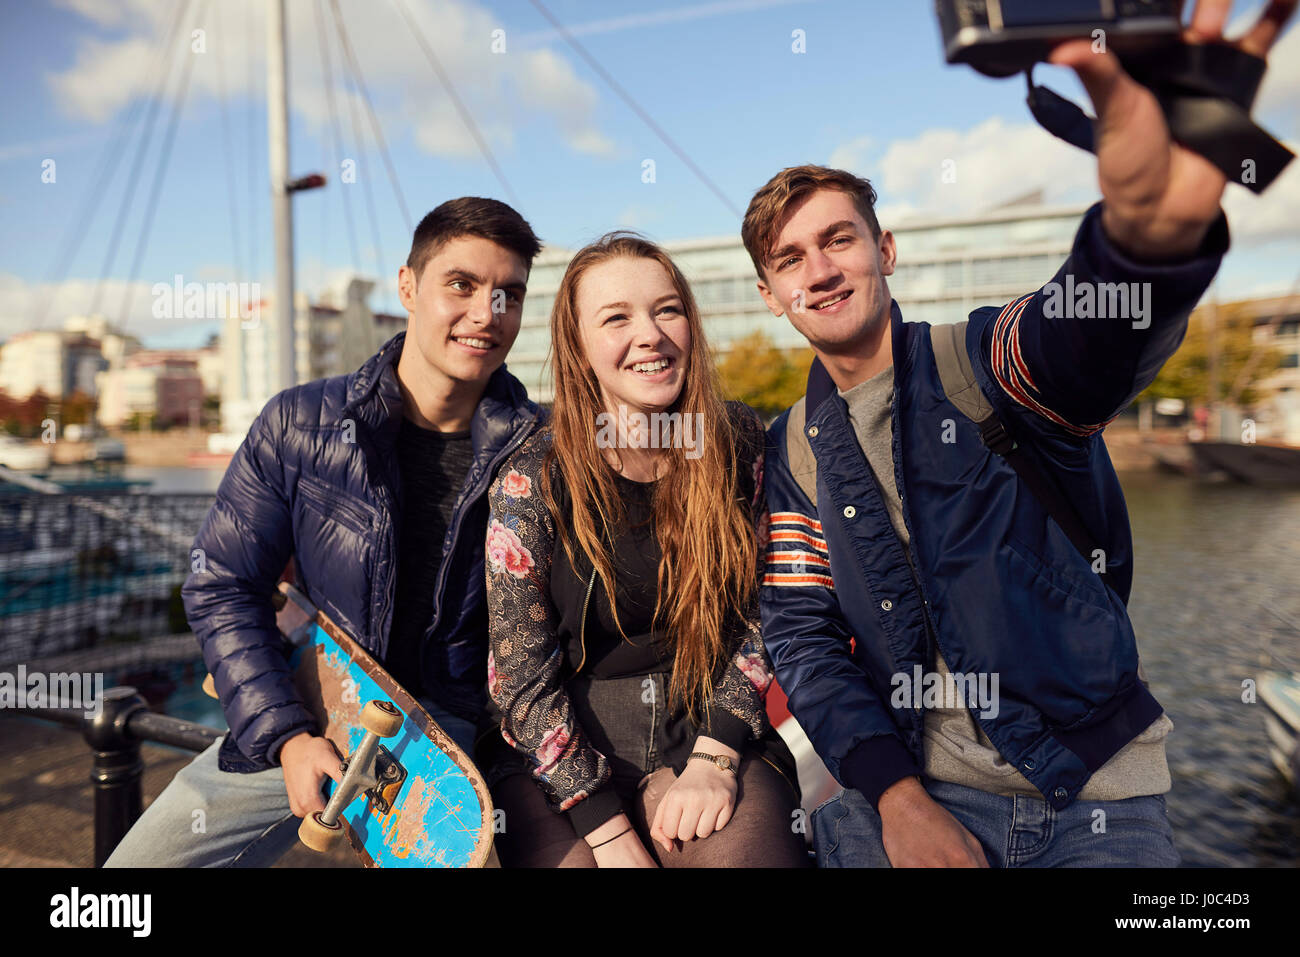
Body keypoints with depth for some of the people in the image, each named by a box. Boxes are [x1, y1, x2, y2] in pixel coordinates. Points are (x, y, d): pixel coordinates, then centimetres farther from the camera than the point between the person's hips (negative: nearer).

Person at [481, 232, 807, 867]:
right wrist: (610, 830, -13)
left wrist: (714, 758, -9)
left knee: (744, 847, -24)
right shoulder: (533, 482, -11)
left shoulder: (739, 444, -3)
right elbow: (520, 678, -8)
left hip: (705, 732, 1)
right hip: (562, 753, -1)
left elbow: (755, 615, 2)